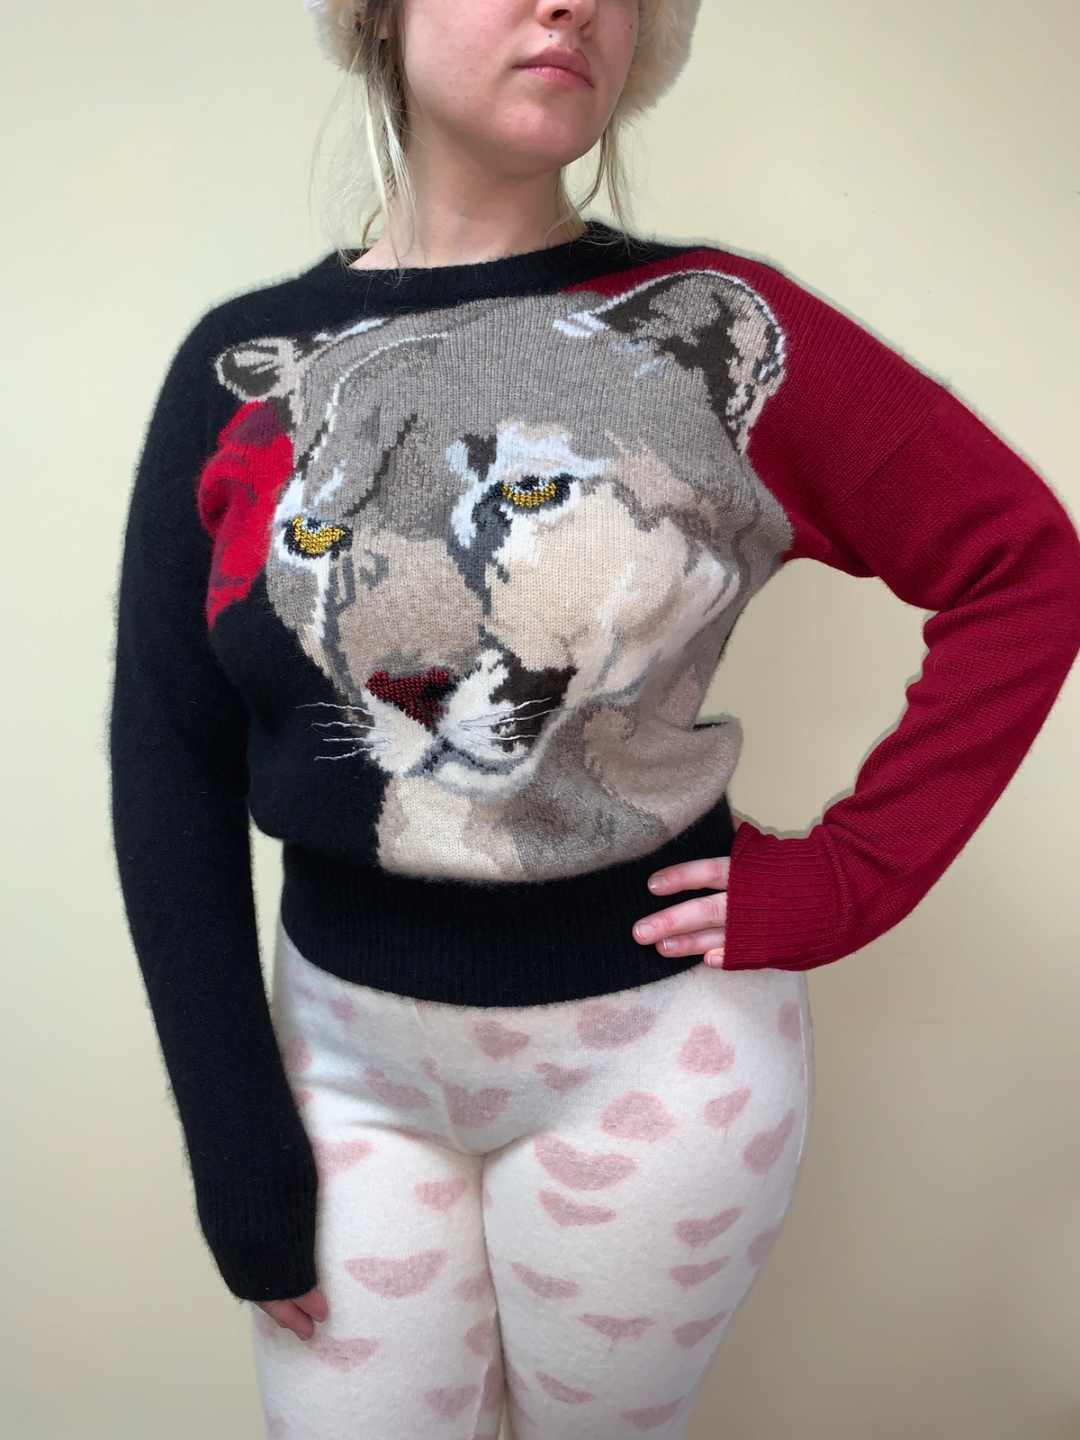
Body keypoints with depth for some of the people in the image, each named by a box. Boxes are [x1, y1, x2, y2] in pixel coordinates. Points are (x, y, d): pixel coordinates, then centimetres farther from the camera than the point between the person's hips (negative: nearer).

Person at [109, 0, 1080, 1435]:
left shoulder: (715, 333, -8)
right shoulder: (240, 365, -2)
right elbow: (170, 770, -2)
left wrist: (846, 877, -9)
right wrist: (241, 1149, -3)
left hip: (648, 1049, -1)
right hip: (347, 1050, 2)